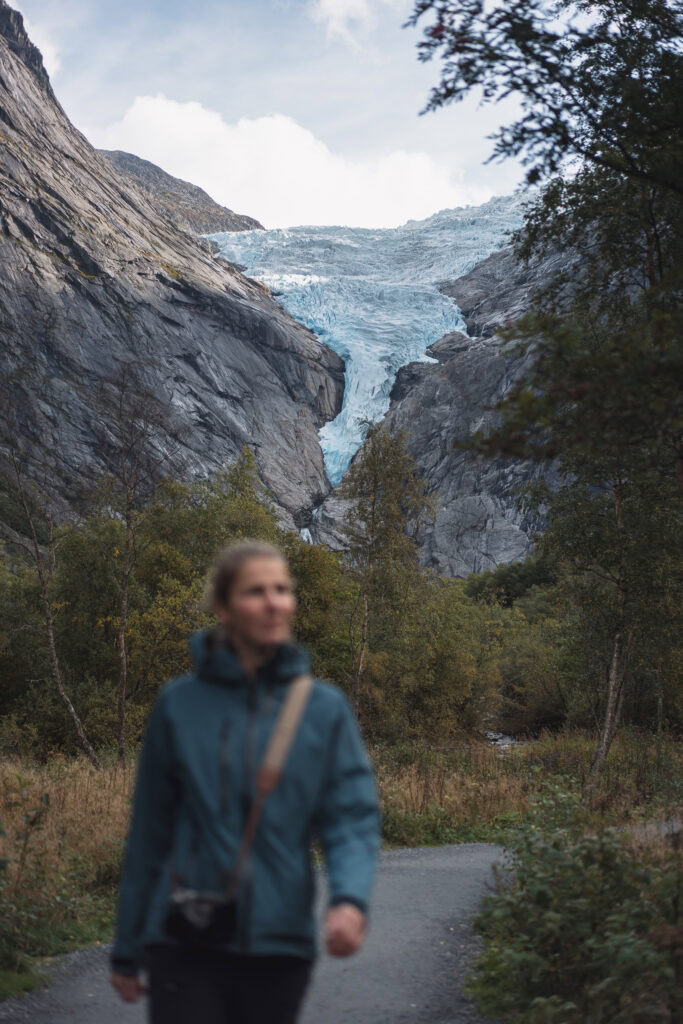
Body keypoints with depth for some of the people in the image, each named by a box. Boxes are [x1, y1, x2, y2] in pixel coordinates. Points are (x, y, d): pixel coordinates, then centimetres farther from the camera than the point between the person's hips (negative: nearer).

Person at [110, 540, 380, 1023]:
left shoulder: (325, 708, -1)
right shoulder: (179, 704, -1)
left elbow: (354, 818, -5)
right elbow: (149, 832, 5)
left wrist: (350, 898, -26)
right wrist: (127, 950, 10)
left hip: (279, 945, 1)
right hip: (186, 944, -1)